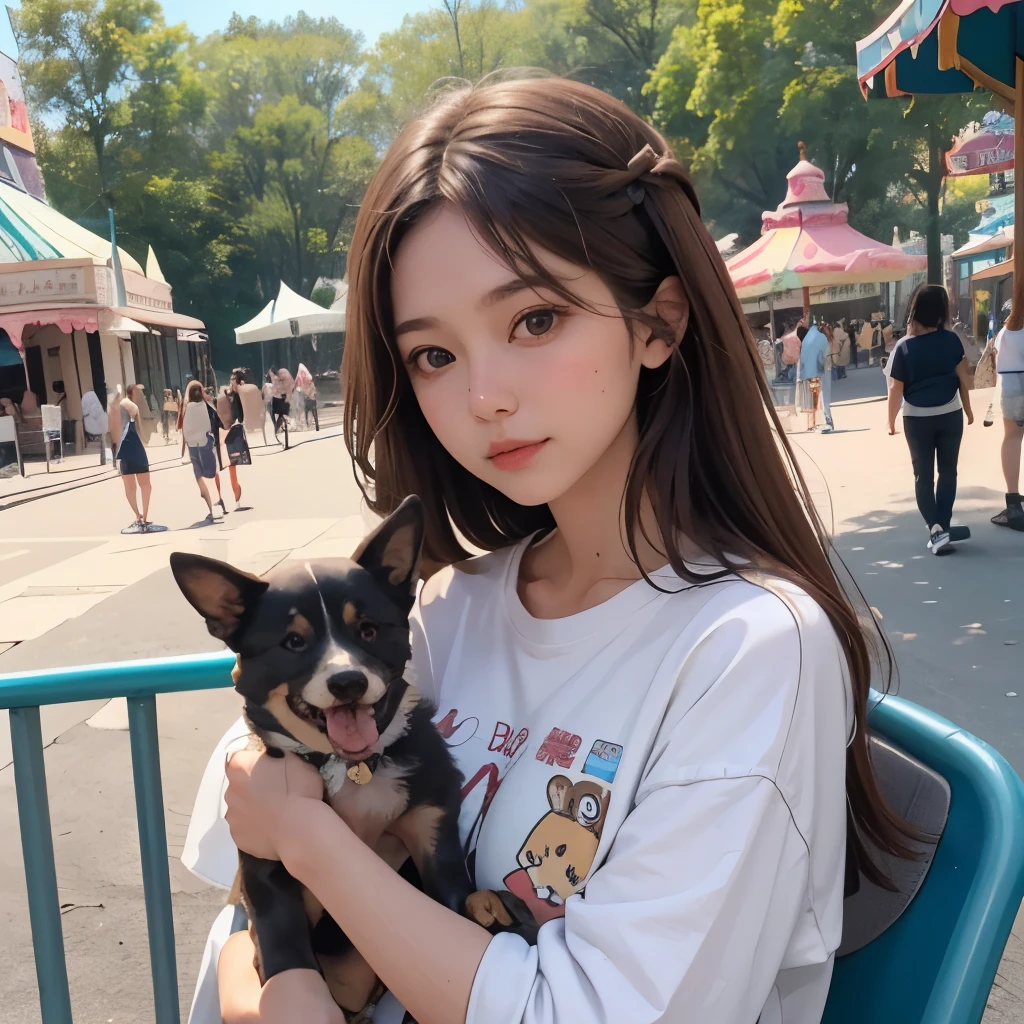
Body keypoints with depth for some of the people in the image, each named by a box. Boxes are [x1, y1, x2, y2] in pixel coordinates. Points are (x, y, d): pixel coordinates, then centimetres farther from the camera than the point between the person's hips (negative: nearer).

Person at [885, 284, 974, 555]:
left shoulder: (904, 346, -10)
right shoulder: (951, 340, -6)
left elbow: (896, 389, -10)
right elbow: (963, 377, -2)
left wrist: (891, 421, 2)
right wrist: (968, 409, 12)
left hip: (916, 419, -1)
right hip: (950, 415, 1)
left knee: (923, 475, 8)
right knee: (948, 471, 12)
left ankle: (936, 529, 1)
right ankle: (942, 527, 5)